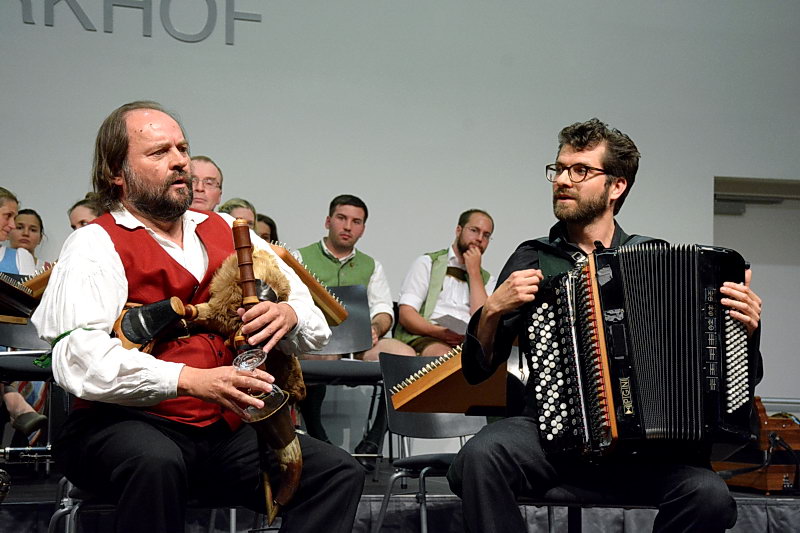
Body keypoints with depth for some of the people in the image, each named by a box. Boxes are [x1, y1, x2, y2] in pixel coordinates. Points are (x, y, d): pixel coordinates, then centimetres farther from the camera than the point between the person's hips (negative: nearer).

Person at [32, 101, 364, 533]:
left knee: (339, 474, -13)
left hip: (225, 431, 6)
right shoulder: (96, 244, -1)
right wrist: (190, 380, -28)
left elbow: (316, 329, 12)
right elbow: (80, 360, -18)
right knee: (156, 463, -38)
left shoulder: (227, 232, 17)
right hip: (123, 424, -5)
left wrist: (288, 315, -13)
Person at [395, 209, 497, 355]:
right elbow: (406, 314, 1)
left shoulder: (487, 280, 24)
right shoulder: (427, 263, 15)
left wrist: (474, 272, 8)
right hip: (425, 339, -2)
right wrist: (437, 331, -18)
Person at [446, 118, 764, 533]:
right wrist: (493, 310, -8)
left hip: (644, 442, 0)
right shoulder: (533, 259, 10)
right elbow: (476, 370, 9)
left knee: (710, 496, -29)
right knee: (479, 456, -32)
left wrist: (745, 327, -8)